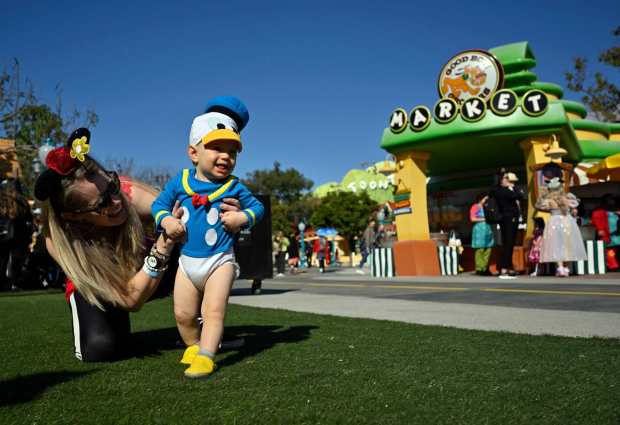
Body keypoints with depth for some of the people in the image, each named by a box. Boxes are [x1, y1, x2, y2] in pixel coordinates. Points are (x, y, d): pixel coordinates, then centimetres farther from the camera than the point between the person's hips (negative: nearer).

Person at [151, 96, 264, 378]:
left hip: (220, 260, -3)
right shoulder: (180, 181, 0)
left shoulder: (233, 187, -5)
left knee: (213, 312, -10)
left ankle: (205, 357, -6)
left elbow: (257, 206, 7)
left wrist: (244, 217, -14)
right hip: (188, 260, 3)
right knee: (183, 314, 10)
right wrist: (165, 220, -10)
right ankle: (193, 345, 32)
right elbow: (159, 204, 10)